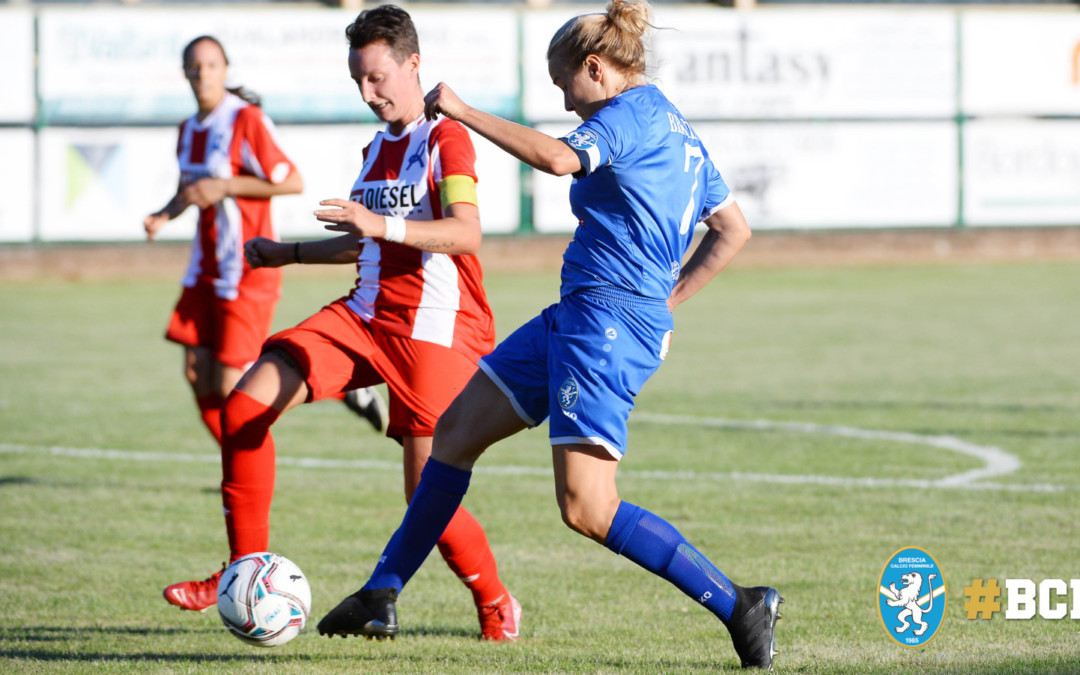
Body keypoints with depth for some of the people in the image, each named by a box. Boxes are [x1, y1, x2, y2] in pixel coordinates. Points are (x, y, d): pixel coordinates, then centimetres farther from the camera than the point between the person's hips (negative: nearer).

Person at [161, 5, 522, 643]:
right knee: (245, 406, -9)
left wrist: (383, 224, -37)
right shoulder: (377, 149, 19)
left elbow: (466, 233, -24)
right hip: (365, 315, 8)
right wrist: (289, 253, 26)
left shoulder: (446, 140, -8)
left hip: (436, 329, -8)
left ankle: (497, 605, 15)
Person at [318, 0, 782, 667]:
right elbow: (734, 229, 25)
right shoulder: (677, 130, 20)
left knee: (588, 508, -16)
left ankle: (739, 606, -12)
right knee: (458, 426, 15)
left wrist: (464, 112, -19)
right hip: (577, 315, 11)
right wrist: (666, 299, 23)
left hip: (608, 319, -11)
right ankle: (382, 597, 21)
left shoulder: (629, 116, -10)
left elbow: (557, 157, -29)